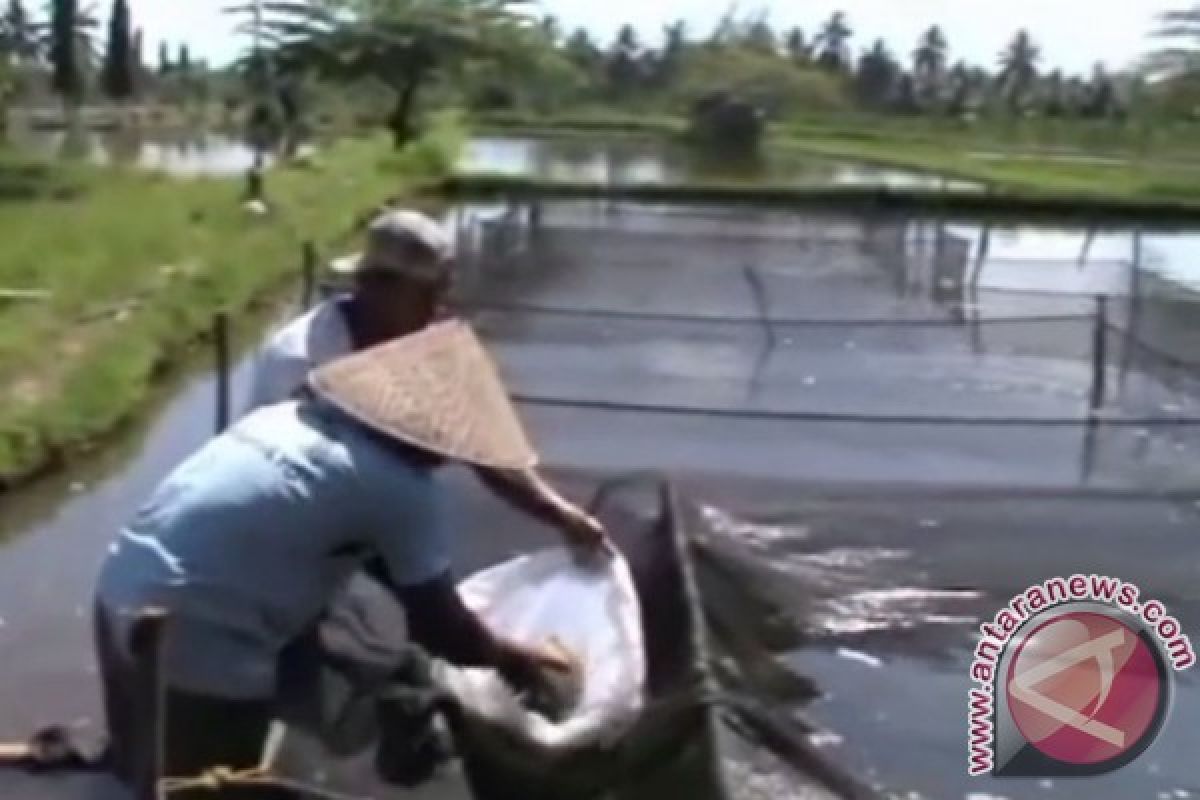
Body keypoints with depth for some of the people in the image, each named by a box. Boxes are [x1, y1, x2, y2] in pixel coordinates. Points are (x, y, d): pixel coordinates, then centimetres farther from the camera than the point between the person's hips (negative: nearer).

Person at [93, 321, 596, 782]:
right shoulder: (402, 487, -9)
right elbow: (436, 626, -1)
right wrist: (509, 657, 16)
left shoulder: (302, 414, 13)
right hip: (196, 638, -8)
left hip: (125, 587, 8)